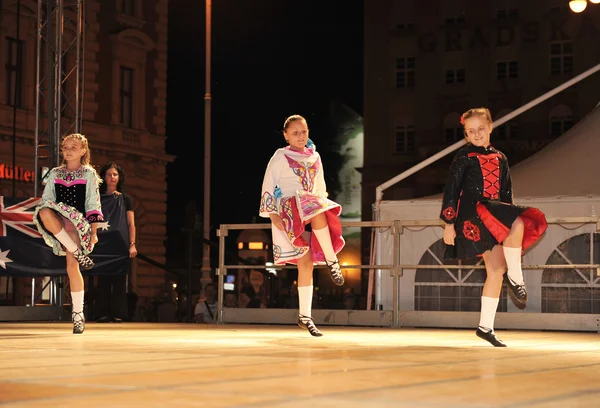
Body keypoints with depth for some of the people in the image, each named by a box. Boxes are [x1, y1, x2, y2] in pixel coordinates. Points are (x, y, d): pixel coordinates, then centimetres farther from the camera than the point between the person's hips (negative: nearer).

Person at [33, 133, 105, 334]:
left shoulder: (89, 174, 7)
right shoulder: (55, 174, 16)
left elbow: (93, 203, 3)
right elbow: (46, 199, 14)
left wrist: (94, 231, -4)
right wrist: (44, 219, -2)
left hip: (78, 223, -3)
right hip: (59, 223, 3)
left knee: (72, 267, -14)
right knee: (45, 212, -35)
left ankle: (78, 314, -2)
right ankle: (77, 252, -24)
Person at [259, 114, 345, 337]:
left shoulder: (314, 157, 17)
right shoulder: (280, 157, 3)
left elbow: (320, 188, 25)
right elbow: (268, 186, -1)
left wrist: (323, 207, 16)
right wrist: (272, 215, -11)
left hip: (312, 213, 4)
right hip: (289, 210, -4)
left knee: (306, 263, -10)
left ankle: (305, 316, -6)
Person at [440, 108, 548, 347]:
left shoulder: (500, 159, 18)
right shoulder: (464, 156, 2)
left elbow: (506, 194, 21)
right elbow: (452, 190, -1)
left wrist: (508, 217, 18)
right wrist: (449, 224, -7)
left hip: (495, 215, 6)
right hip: (472, 212, -6)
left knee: (496, 270, -1)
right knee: (518, 223, -31)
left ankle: (486, 326, 5)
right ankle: (515, 279, -17)